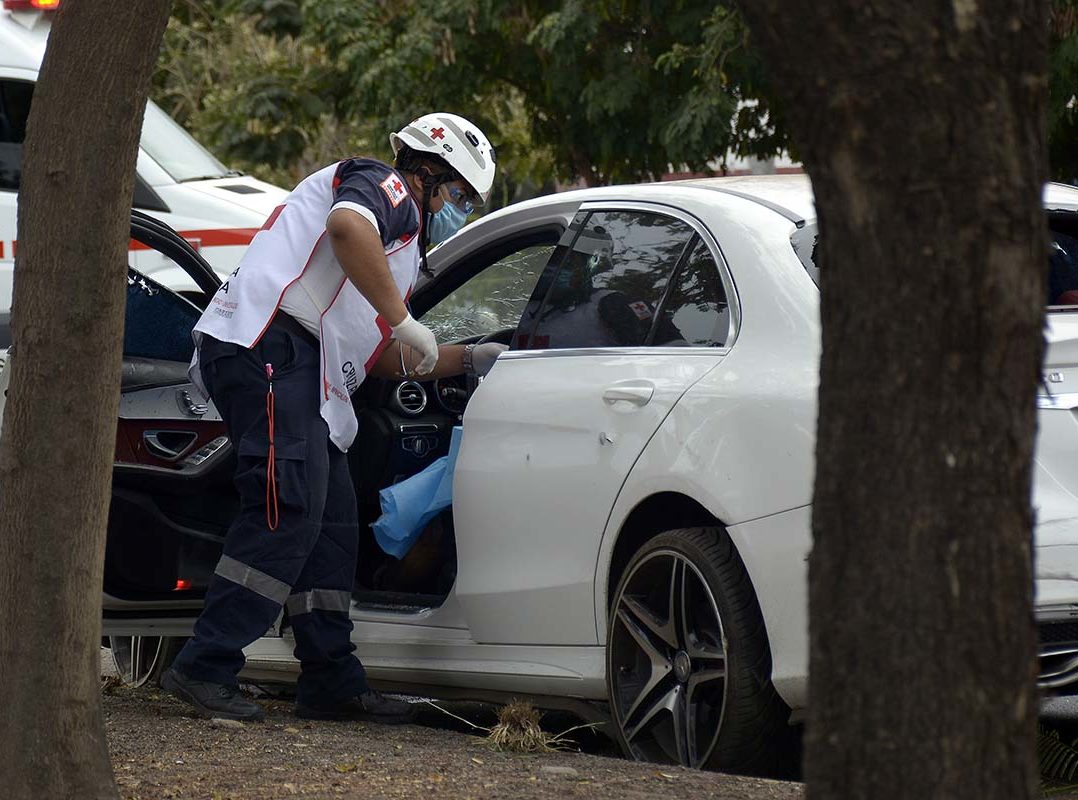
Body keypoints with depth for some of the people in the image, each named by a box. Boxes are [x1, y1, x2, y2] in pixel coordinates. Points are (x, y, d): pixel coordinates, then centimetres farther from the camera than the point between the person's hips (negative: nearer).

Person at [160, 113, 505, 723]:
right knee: (288, 512, -18)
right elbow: (347, 226, -24)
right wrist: (402, 319, -20)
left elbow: (385, 357, 34)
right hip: (270, 346, -11)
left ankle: (334, 683, 12)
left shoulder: (402, 242, 33)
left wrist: (473, 359, 31)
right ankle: (207, 668, -21)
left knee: (333, 523, 10)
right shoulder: (386, 188, 2)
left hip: (299, 372, 11)